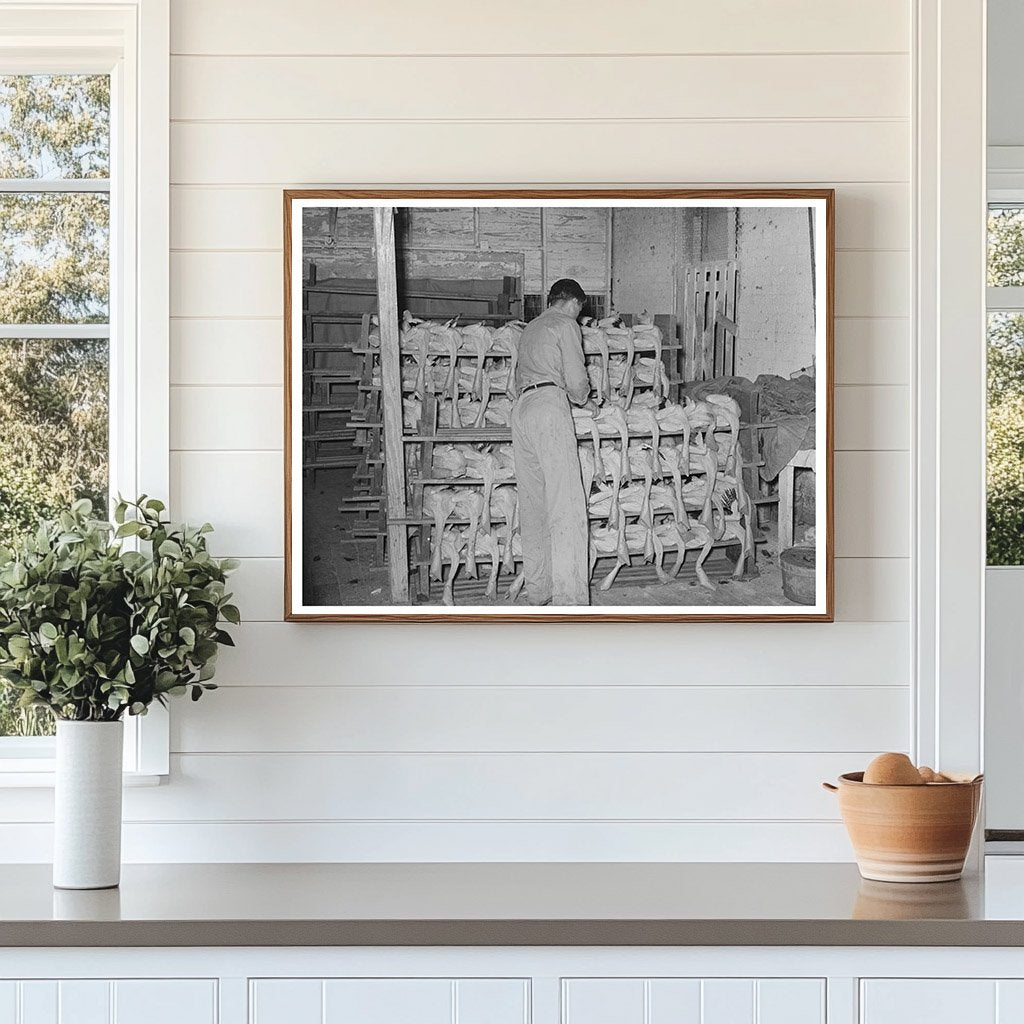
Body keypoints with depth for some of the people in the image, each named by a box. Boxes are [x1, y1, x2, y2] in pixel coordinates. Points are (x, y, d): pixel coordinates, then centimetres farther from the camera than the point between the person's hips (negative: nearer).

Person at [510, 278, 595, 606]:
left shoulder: (530, 329, 28)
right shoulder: (566, 325, 4)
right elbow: (577, 381, -4)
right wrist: (582, 398, 18)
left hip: (520, 408, 8)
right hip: (549, 407, -8)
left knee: (533, 505, 10)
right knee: (566, 505, -14)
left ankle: (538, 592, 10)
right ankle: (569, 599, -26)